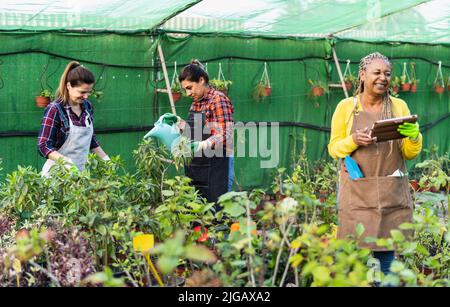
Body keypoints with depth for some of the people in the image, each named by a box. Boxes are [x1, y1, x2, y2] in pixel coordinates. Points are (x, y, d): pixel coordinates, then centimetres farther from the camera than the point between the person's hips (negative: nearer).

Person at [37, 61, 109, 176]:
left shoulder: (87, 106, 5)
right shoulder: (54, 110, -13)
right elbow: (43, 146, -15)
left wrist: (106, 159, 10)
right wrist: (66, 161, -29)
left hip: (80, 171, 5)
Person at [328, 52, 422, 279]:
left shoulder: (399, 106, 7)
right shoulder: (346, 107, 2)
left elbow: (410, 154, 11)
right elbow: (334, 148, 5)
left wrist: (414, 136, -11)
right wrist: (354, 140, -14)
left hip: (392, 194, 2)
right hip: (357, 192, -2)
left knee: (386, 254, 3)